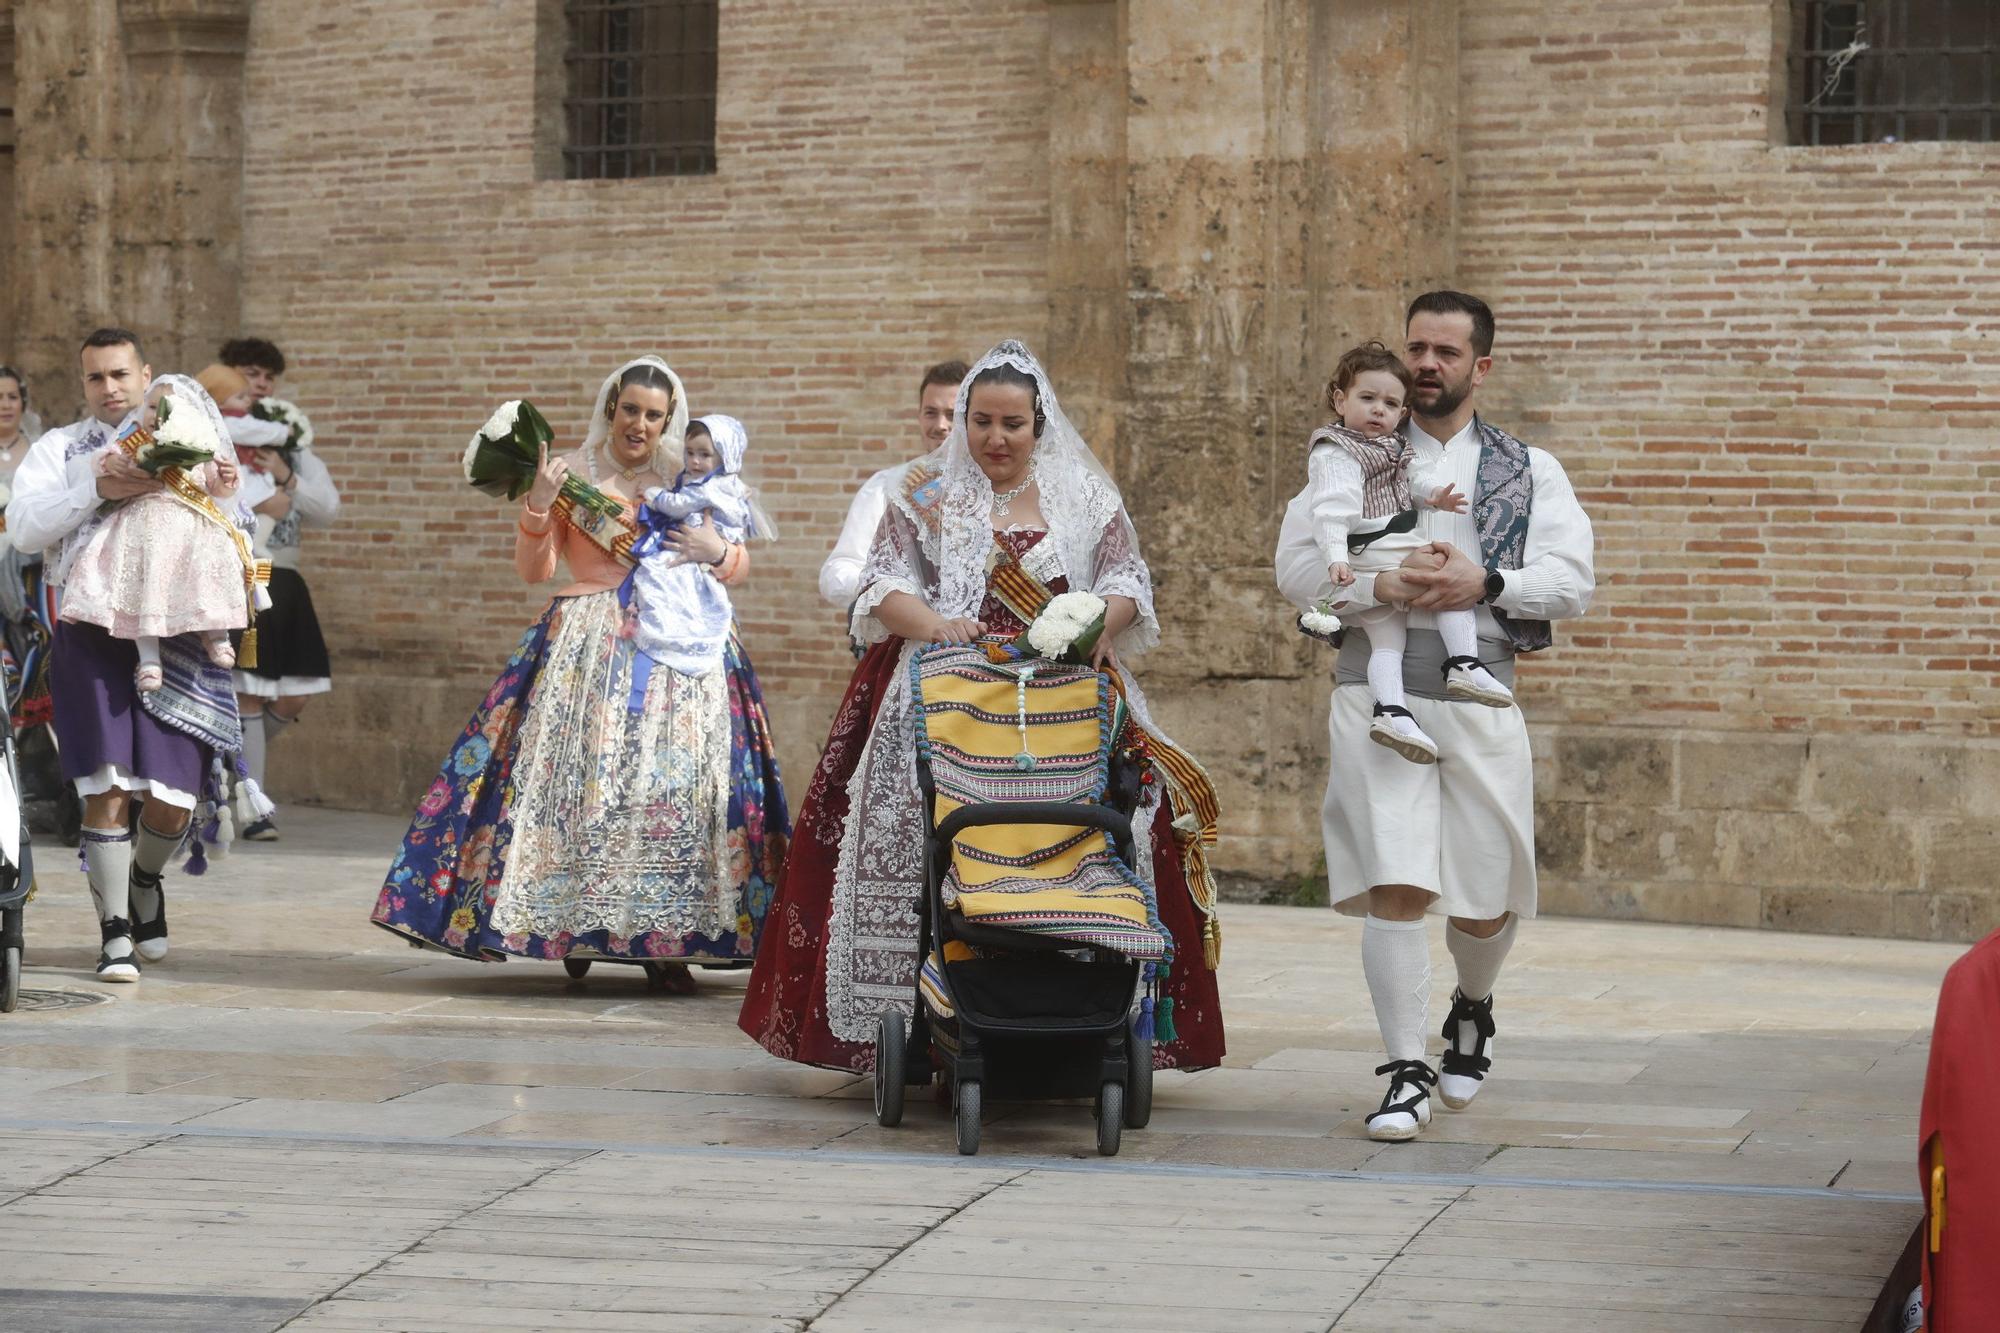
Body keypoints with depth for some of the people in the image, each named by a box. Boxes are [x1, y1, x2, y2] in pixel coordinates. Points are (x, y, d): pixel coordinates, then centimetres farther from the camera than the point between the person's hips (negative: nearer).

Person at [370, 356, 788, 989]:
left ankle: (665, 937, -4)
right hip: (583, 651, -1)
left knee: (673, 782, -7)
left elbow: (739, 567, 17)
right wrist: (538, 505, -13)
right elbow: (533, 570, 2)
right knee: (577, 773, -10)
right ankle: (577, 922, -2)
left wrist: (717, 552, -5)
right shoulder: (571, 474, 7)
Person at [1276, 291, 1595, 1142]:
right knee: (1395, 887, -11)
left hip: (1481, 698, 1)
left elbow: (1572, 582, 2)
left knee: (1489, 902, 6)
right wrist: (1383, 584, -15)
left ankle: (1472, 1008, 38)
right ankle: (1406, 1073, -3)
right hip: (1376, 695, -1)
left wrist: (1484, 582, -15)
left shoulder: (1528, 472, 14)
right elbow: (1296, 567, 1)